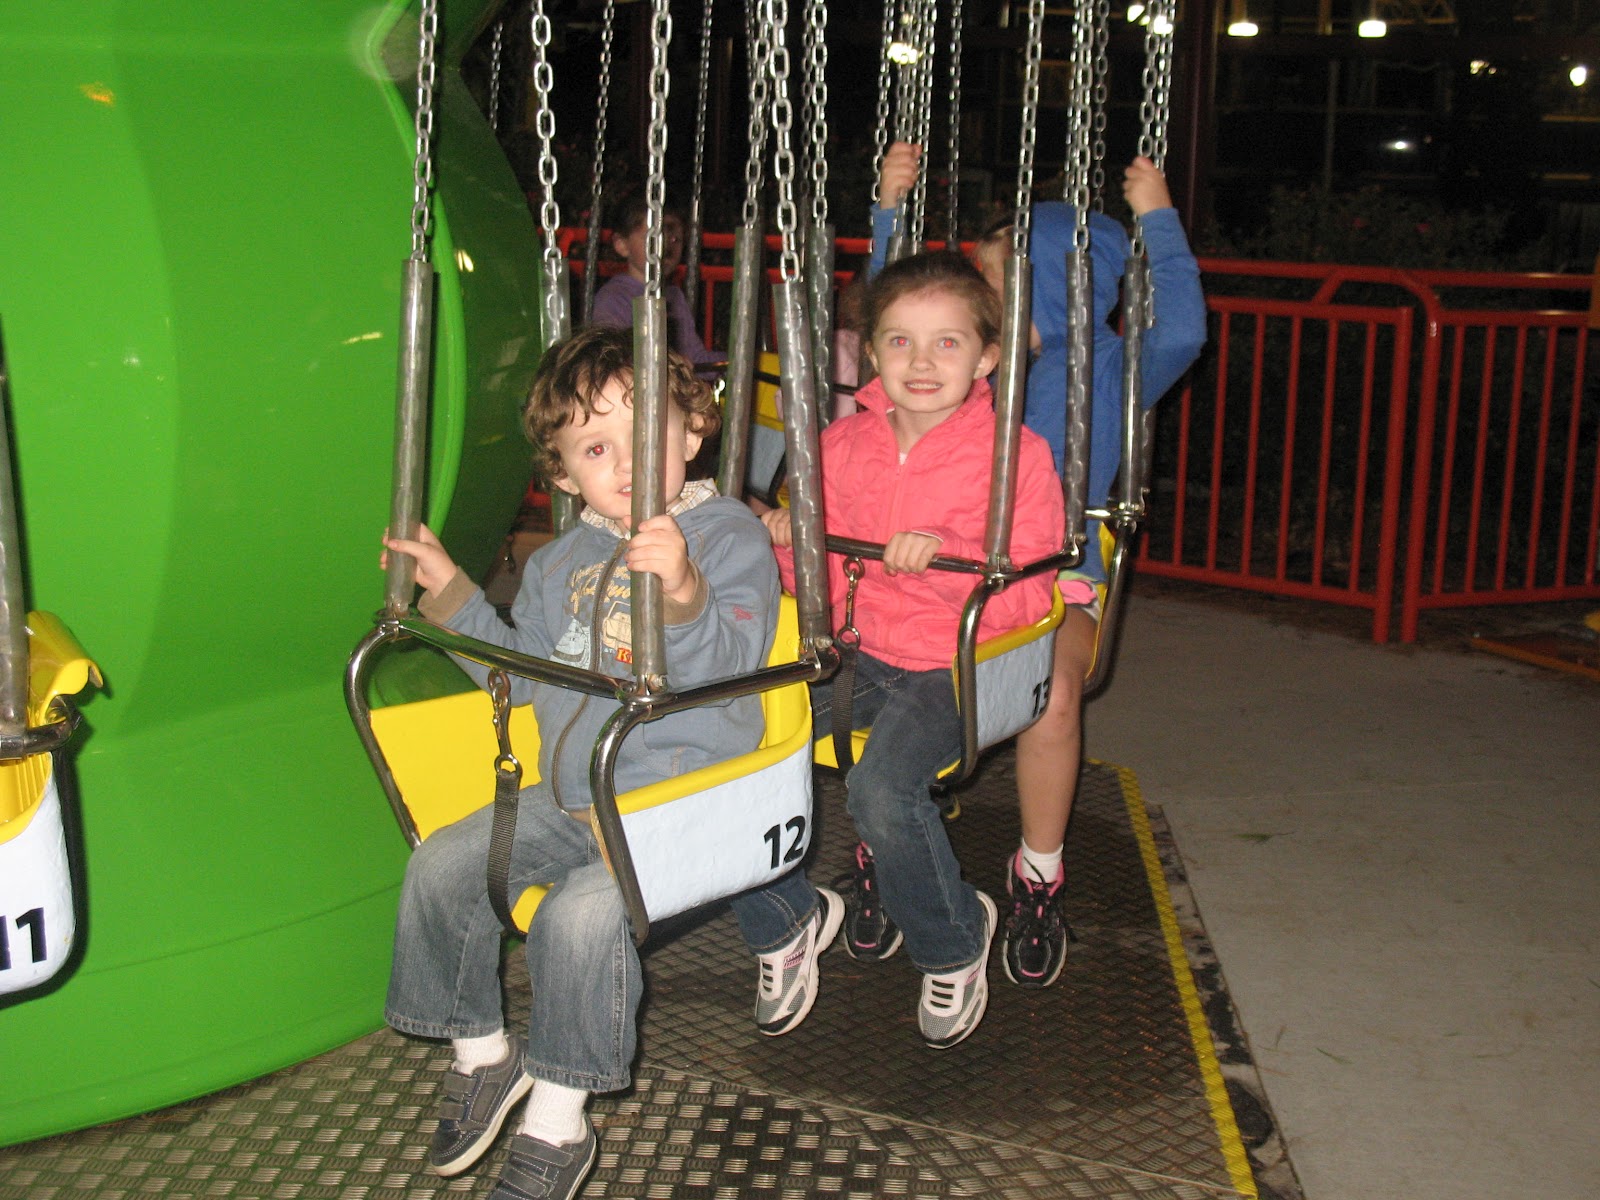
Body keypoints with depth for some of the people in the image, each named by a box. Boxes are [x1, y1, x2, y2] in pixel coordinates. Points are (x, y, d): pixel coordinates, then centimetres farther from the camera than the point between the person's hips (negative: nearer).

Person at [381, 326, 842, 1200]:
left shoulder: (727, 534, -6)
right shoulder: (560, 563, 14)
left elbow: (728, 664, -20)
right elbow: (523, 674, 23)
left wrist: (683, 591, -39)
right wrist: (450, 593, 16)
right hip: (571, 797, 7)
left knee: (581, 912, -29)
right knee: (441, 867, -6)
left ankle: (556, 1126, -11)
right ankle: (483, 1056, 15)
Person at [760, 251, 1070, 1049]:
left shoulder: (1015, 455, -9)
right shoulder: (844, 445, 5)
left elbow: (1023, 600, -12)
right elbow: (828, 587, 8)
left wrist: (943, 558, -28)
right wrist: (792, 548, -13)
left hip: (957, 664, -5)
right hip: (863, 651, 5)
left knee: (881, 786, -29)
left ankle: (955, 940, 2)